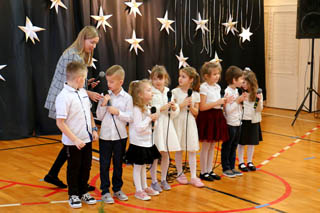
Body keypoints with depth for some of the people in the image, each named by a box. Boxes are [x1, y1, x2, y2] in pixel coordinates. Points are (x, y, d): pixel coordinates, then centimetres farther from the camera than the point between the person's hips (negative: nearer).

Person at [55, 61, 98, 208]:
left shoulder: (83, 92, 4)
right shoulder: (64, 97, -20)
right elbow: (60, 122, -20)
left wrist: (94, 129, 6)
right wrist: (75, 139, -21)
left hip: (87, 138, 7)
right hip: (73, 142, -7)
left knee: (86, 167, 16)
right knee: (74, 168, 9)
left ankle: (83, 192, 33)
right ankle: (73, 195, 26)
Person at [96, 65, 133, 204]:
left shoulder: (127, 98, -5)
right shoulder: (105, 96, -2)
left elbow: (130, 118, -6)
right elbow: (99, 117, 0)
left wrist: (117, 112, -18)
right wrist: (103, 105, -14)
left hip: (120, 136, 0)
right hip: (105, 136, 0)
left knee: (118, 164, 13)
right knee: (104, 164, 5)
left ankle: (117, 189, 27)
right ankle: (105, 191, 15)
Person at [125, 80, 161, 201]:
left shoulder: (146, 108, 8)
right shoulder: (136, 109, -21)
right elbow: (139, 128, -25)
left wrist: (152, 120, 2)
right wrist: (150, 118, -19)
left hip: (147, 142, 9)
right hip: (138, 143, -9)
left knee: (144, 166, 19)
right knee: (137, 167, 3)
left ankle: (144, 187, 30)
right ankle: (138, 191, 11)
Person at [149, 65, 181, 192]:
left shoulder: (169, 92, 8)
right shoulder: (150, 93, -8)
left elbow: (174, 114, 12)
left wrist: (174, 108, -8)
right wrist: (161, 108, -21)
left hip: (166, 126, 5)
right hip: (154, 126, -5)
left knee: (166, 154, 11)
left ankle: (163, 179, 25)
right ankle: (154, 181, 13)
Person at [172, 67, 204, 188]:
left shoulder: (195, 95, 2)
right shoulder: (175, 92, -2)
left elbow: (196, 113, 5)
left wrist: (191, 106, -13)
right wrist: (182, 104, -18)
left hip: (190, 123, 1)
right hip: (178, 122, -1)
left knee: (192, 150, 1)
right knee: (179, 149, 6)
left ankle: (193, 177, 5)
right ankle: (180, 174, 20)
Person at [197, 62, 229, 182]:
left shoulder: (217, 87, 11)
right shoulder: (204, 87, -12)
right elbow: (202, 107, -17)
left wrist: (223, 102, -1)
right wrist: (217, 102, -19)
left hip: (217, 117, 7)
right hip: (207, 118, -7)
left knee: (212, 146, 13)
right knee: (206, 146, 0)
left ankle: (209, 170, 22)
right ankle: (203, 172, 10)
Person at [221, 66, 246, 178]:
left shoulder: (236, 91, 10)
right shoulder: (227, 92, -17)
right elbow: (228, 110, -21)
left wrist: (241, 99, 4)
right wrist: (238, 100, -21)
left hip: (237, 123, 9)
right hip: (230, 124, -9)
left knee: (234, 147, 15)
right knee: (227, 147, 4)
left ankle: (232, 167, 24)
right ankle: (226, 168, 13)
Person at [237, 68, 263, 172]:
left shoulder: (257, 93, -5)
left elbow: (259, 109, -7)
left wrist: (259, 100, -22)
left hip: (253, 121, 2)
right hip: (242, 120, -2)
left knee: (252, 143, 11)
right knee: (241, 143, 6)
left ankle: (249, 162, 25)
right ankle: (241, 162, 18)